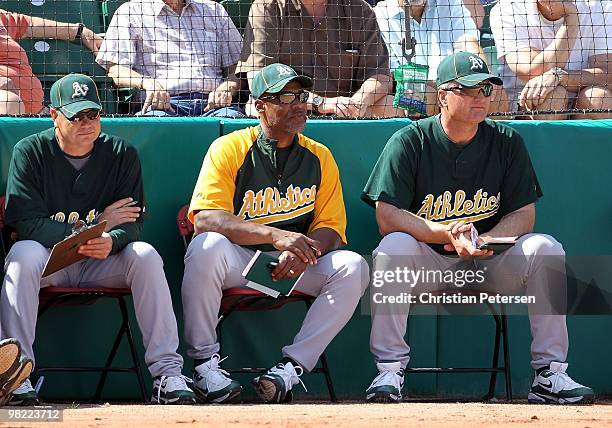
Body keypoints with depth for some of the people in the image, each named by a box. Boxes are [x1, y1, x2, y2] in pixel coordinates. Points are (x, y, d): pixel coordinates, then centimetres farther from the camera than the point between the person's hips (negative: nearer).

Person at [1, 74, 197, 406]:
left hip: (103, 266, 2)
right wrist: (97, 224, -18)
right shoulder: (29, 152, -5)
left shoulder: (122, 154, 1)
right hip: (50, 260, -2)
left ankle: (167, 372, -28)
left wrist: (111, 241, -31)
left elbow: (134, 223, -5)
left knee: (145, 255, -27)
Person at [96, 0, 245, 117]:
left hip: (212, 103, 2)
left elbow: (234, 69, 22)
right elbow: (115, 70, 5)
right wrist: (146, 83, -16)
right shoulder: (130, 12, 16)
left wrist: (226, 89, -3)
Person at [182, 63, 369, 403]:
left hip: (299, 271, 3)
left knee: (352, 267, -23)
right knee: (207, 246, -35)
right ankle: (206, 362, -23)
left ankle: (291, 367, -26)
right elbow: (206, 218, -19)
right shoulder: (229, 149, -5)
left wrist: (301, 252, -25)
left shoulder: (319, 157, 7)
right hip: (238, 261, -3)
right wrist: (276, 236, -32)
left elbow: (331, 229, 1)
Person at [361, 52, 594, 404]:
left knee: (545, 249, -23)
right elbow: (387, 217, -15)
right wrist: (449, 234, -28)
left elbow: (524, 214, -1)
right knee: (394, 247, -32)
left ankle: (550, 375, -21)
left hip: (491, 262, 2)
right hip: (429, 262, -2)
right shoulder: (409, 142, -6)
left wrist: (484, 240, -22)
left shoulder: (508, 142, 2)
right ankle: (390, 371, -27)